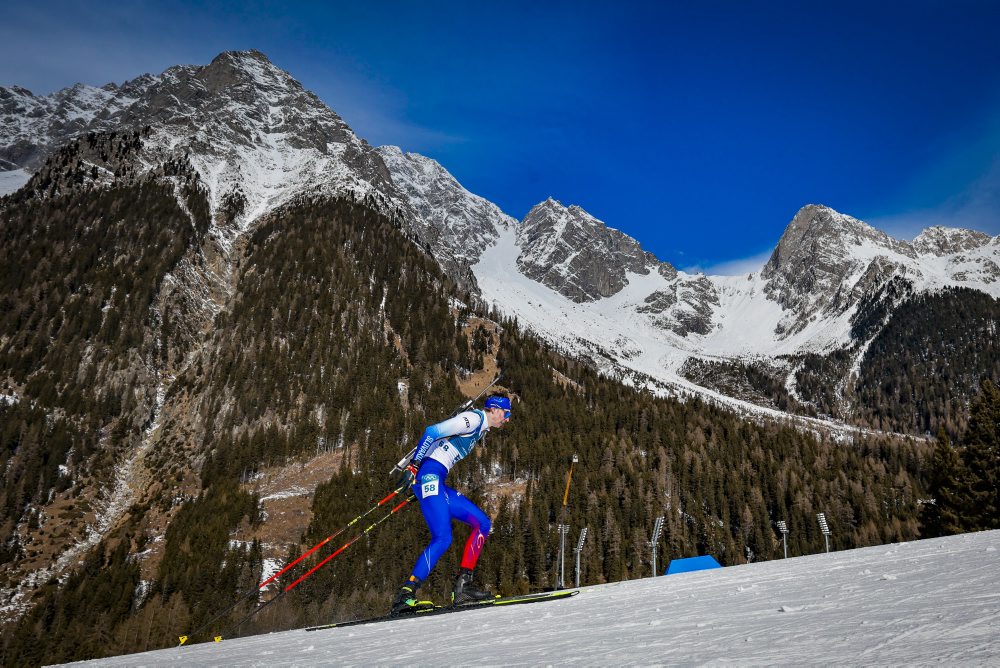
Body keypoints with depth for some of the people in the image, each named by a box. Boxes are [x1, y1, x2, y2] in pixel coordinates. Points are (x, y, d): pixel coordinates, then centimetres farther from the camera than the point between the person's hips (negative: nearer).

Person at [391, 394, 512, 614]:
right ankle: (405, 594, -19)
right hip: (429, 475, -10)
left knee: (482, 523, 3)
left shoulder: (481, 429, 23)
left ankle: (462, 587, -1)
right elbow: (432, 432, -15)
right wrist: (414, 463, -15)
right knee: (442, 538, -20)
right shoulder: (473, 418, -7)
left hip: (438, 482, 10)